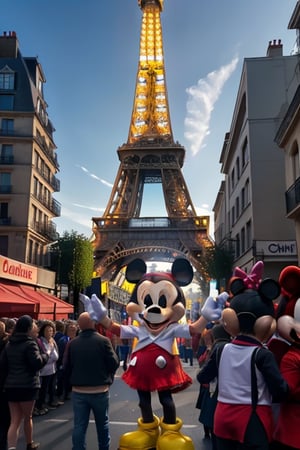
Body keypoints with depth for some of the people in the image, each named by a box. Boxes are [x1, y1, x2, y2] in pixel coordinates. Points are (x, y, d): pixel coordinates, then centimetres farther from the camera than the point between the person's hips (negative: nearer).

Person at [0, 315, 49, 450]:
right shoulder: (30, 343, -12)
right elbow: (37, 363, -17)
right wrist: (46, 355, 0)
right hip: (27, 385, -5)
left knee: (15, 421, 7)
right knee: (27, 417, 15)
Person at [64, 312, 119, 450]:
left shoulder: (72, 343, -7)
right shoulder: (103, 340, -13)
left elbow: (66, 368, -1)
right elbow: (114, 363, -11)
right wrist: (107, 376, 11)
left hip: (78, 391, 1)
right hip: (100, 390, -1)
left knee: (79, 425, 8)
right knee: (102, 423, 18)